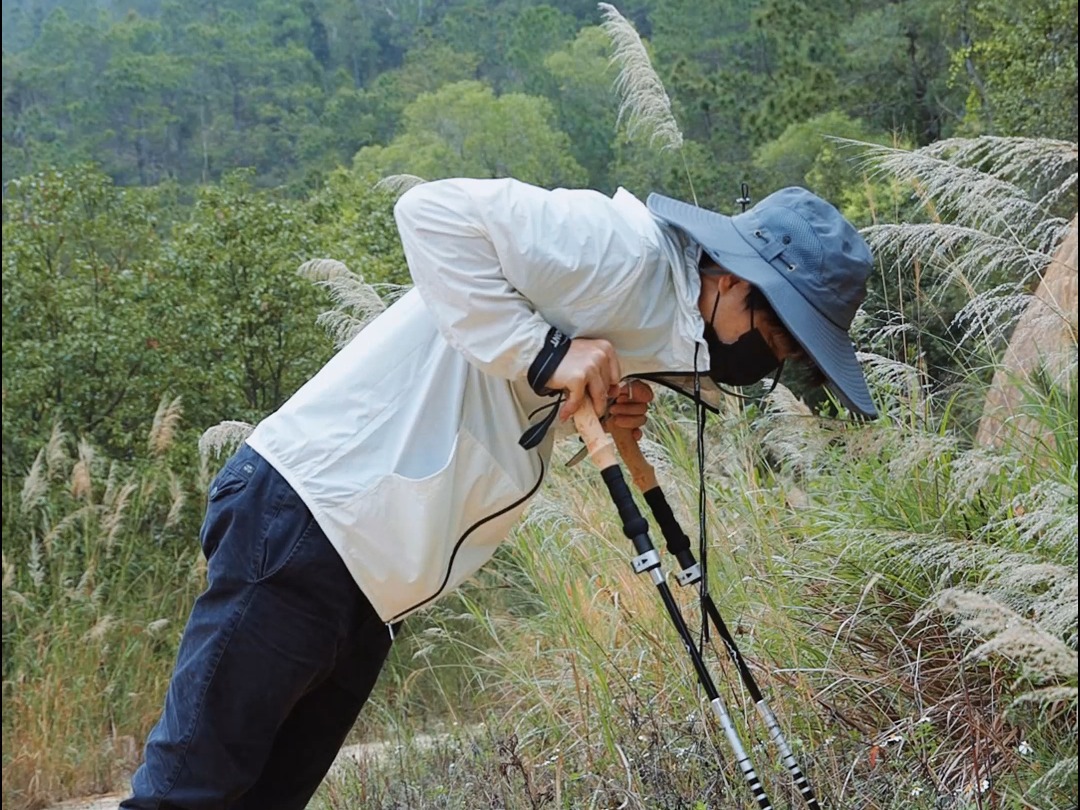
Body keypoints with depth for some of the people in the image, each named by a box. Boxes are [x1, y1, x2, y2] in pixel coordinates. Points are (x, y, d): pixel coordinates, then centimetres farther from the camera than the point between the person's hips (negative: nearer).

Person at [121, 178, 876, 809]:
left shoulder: (646, 327, 16)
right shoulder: (624, 249, -14)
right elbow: (437, 213, -21)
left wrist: (605, 417, 0)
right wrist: (545, 353, -23)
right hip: (308, 514, -9)